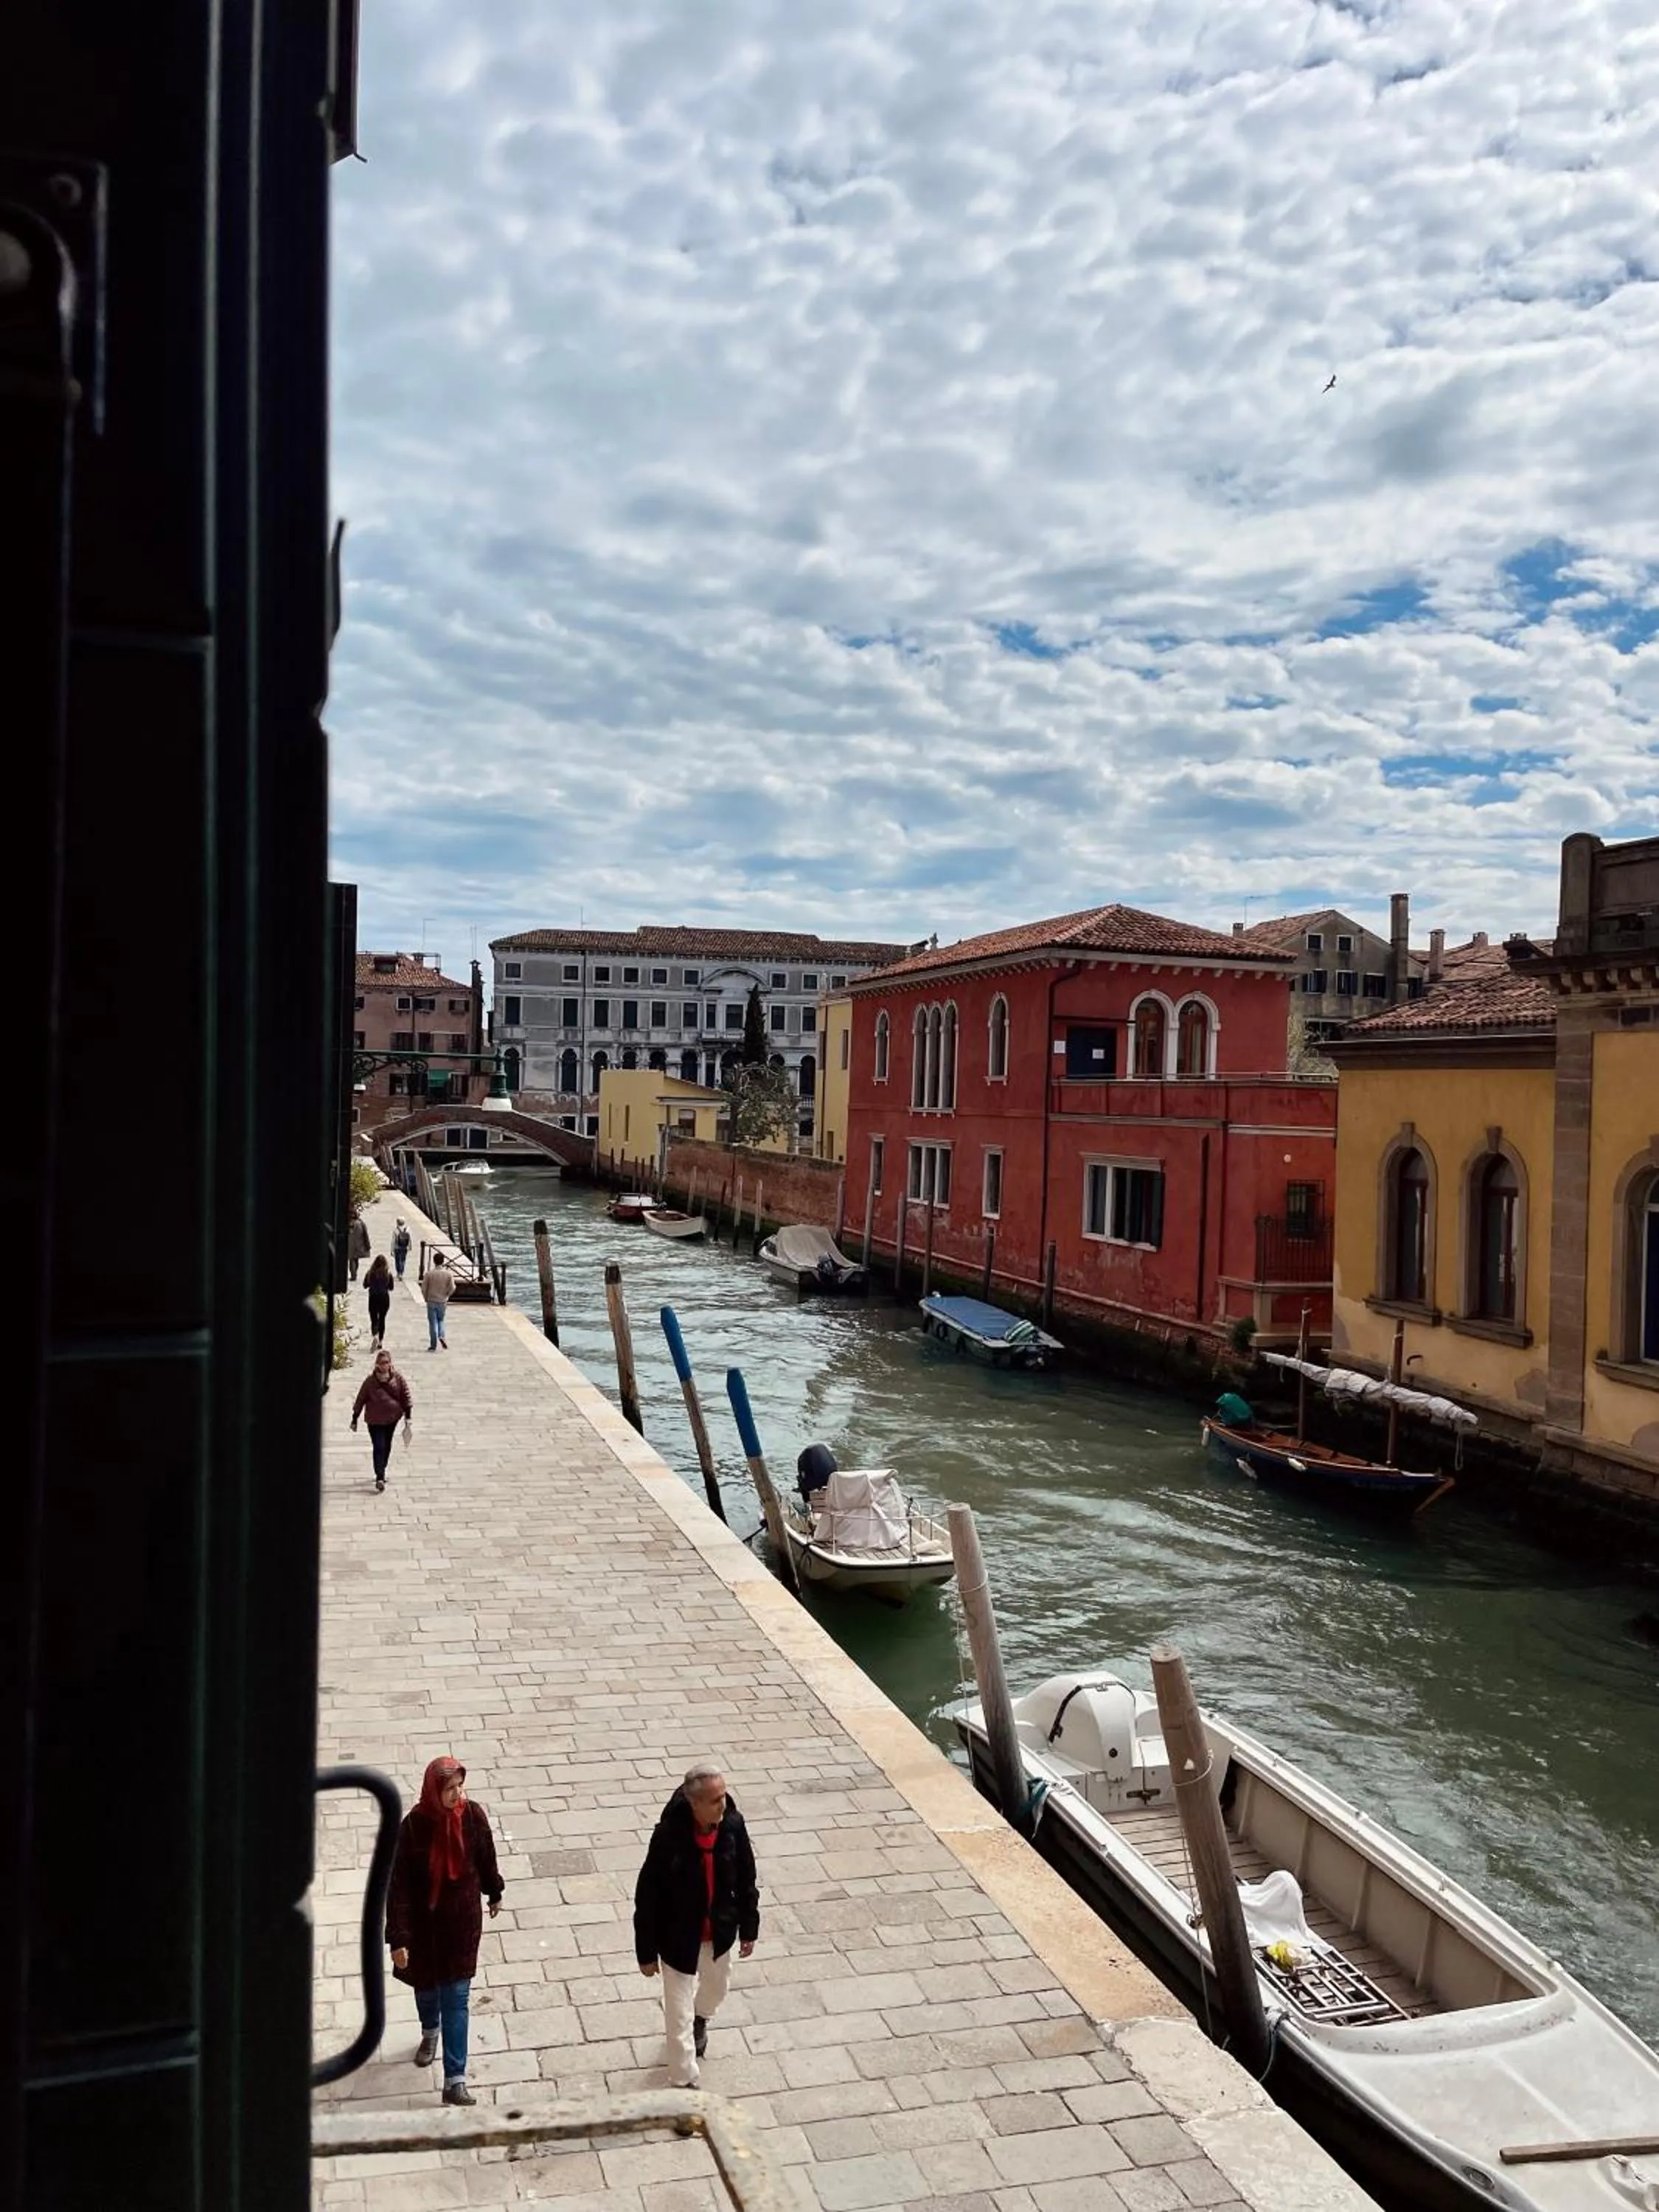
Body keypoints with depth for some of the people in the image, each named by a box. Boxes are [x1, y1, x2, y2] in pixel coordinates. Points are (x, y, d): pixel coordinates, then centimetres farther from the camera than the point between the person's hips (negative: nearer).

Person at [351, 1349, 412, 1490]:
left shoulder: (397, 1378, -7)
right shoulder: (370, 1380, -12)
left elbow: (406, 1396, 1)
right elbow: (361, 1399, -4)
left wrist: (408, 1416, -2)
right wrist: (355, 1420, 1)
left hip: (392, 1417, 3)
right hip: (375, 1420, -3)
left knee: (387, 1447, 16)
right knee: (379, 1447, -10)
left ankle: (381, 1472, 32)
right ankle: (380, 1478, -10)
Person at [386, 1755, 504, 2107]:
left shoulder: (473, 1816, -17)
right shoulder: (414, 1825, -24)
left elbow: (486, 1858, 2)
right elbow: (398, 1884, -21)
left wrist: (494, 1893, 16)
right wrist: (398, 1938, -22)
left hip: (463, 1919, 0)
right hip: (424, 1921, 0)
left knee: (456, 1999, 2)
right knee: (425, 1986, 25)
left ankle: (455, 2081, 10)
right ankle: (430, 2032, 57)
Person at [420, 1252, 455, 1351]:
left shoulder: (429, 1273, -10)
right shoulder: (448, 1274, -7)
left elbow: (424, 1288, -7)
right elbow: (452, 1288, -8)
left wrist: (426, 1298, 10)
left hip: (431, 1301, -1)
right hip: (443, 1301, 1)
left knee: (433, 1323, 5)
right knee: (441, 1320, 21)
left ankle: (433, 1345, 7)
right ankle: (442, 1336, -5)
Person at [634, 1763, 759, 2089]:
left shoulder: (734, 1825, -20)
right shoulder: (669, 1836, -31)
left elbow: (746, 1879, -3)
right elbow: (647, 1896, -20)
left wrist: (749, 1927, 5)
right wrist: (646, 1952, -13)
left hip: (720, 1932, 4)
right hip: (678, 1938, -4)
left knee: (716, 1990, 30)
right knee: (679, 2016, 8)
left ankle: (701, 2019, 63)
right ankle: (683, 2082, 30)